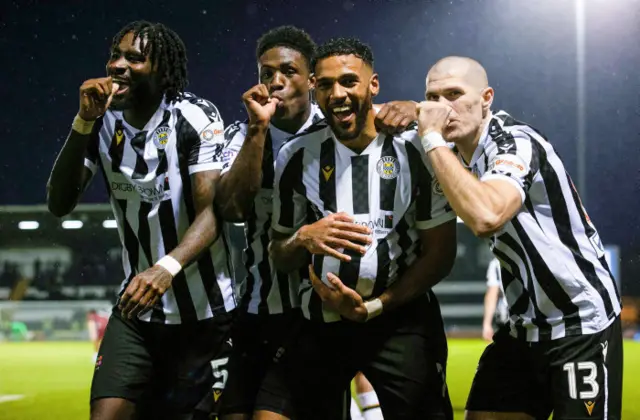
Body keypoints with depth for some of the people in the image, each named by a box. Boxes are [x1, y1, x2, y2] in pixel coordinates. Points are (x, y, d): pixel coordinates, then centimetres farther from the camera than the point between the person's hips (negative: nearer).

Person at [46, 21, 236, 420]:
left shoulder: (195, 117, -14)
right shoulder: (105, 122, 1)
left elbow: (211, 211, -21)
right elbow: (59, 203, -8)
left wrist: (167, 267, -39)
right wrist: (84, 122, -19)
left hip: (204, 309, -3)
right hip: (138, 304, 4)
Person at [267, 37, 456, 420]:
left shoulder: (417, 151, -6)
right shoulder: (297, 157, 2)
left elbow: (440, 253, -4)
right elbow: (279, 259, 9)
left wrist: (374, 307, -14)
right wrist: (303, 239, -14)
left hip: (402, 318, -2)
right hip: (319, 322, 2)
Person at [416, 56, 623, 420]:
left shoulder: (515, 142, -20)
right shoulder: (456, 156, 5)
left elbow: (486, 217, -40)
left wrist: (433, 139, -30)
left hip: (583, 326, -8)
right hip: (525, 327, 8)